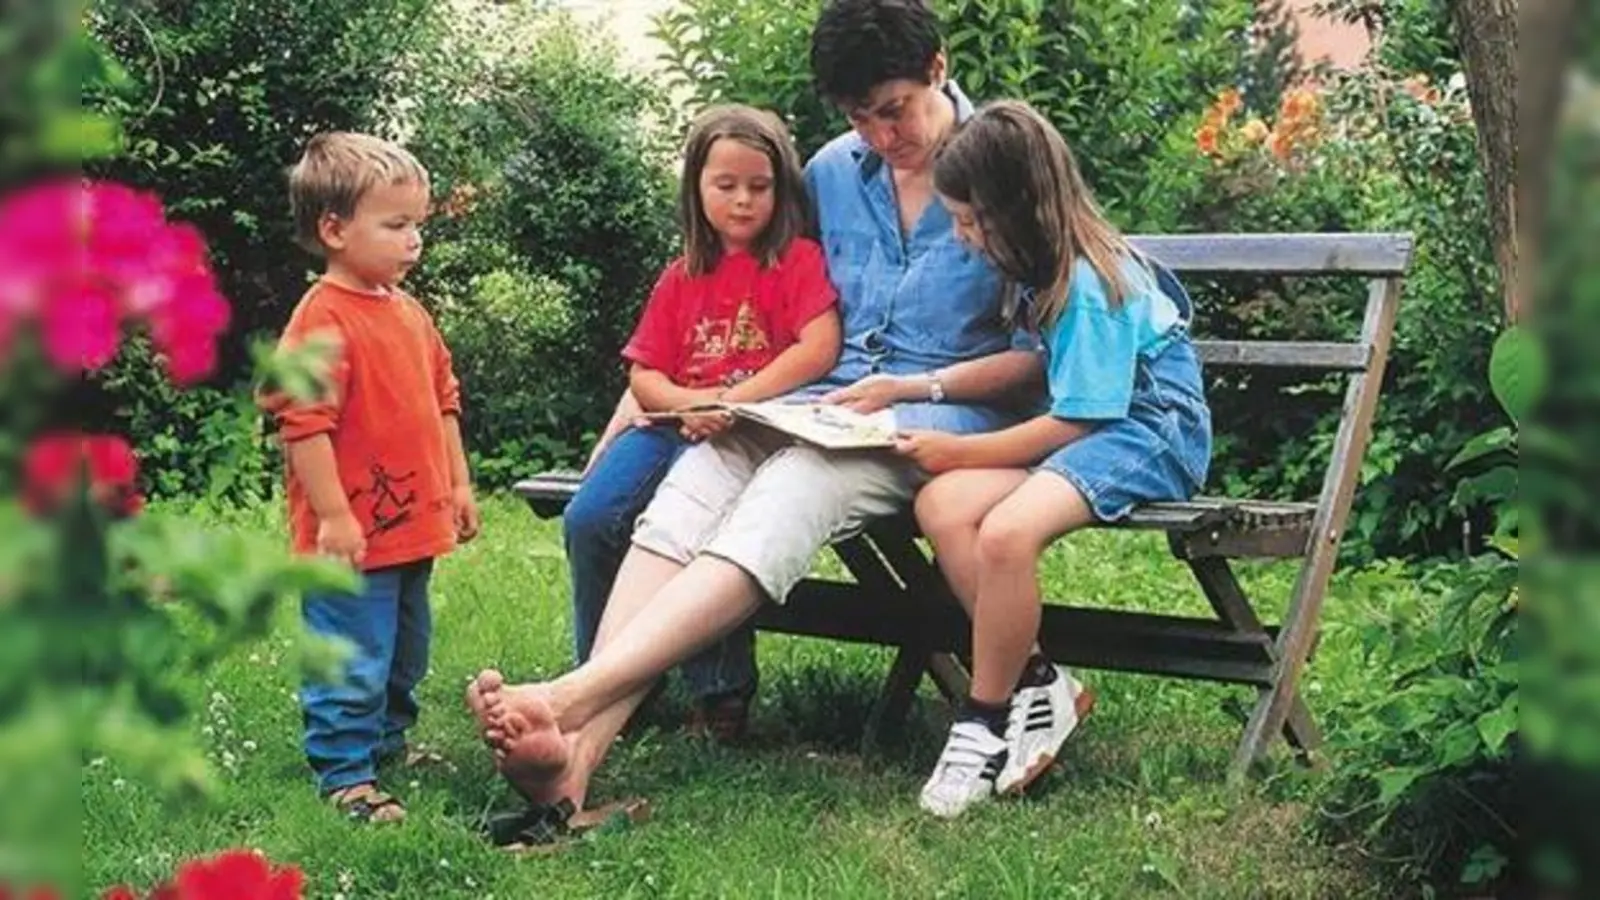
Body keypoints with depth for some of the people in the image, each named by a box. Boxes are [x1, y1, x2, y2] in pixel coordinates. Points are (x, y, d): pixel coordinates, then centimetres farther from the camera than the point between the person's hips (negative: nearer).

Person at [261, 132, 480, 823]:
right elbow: (303, 423, -21)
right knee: (353, 661, -2)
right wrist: (333, 515, -21)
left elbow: (443, 400, 19)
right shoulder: (322, 320, -17)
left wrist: (458, 484, 16)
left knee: (404, 654, 22)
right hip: (353, 535, -9)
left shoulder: (408, 313, 10)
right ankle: (344, 773, 8)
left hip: (414, 526, 9)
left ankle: (389, 740, 38)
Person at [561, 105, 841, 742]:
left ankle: (720, 691, -16)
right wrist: (690, 401, -11)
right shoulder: (681, 279, 19)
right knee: (588, 518, -17)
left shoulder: (798, 260, 5)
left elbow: (820, 349, -11)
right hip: (676, 424, 5)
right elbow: (644, 377, 13)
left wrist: (732, 403, -17)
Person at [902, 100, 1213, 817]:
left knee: (1006, 531, -34)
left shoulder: (1087, 282, -19)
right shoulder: (1047, 266, 9)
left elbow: (1075, 421, -18)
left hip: (1148, 430, -9)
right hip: (1079, 427, 9)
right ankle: (1038, 685, -11)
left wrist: (961, 451, -12)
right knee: (941, 507, -17)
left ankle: (987, 720, -15)